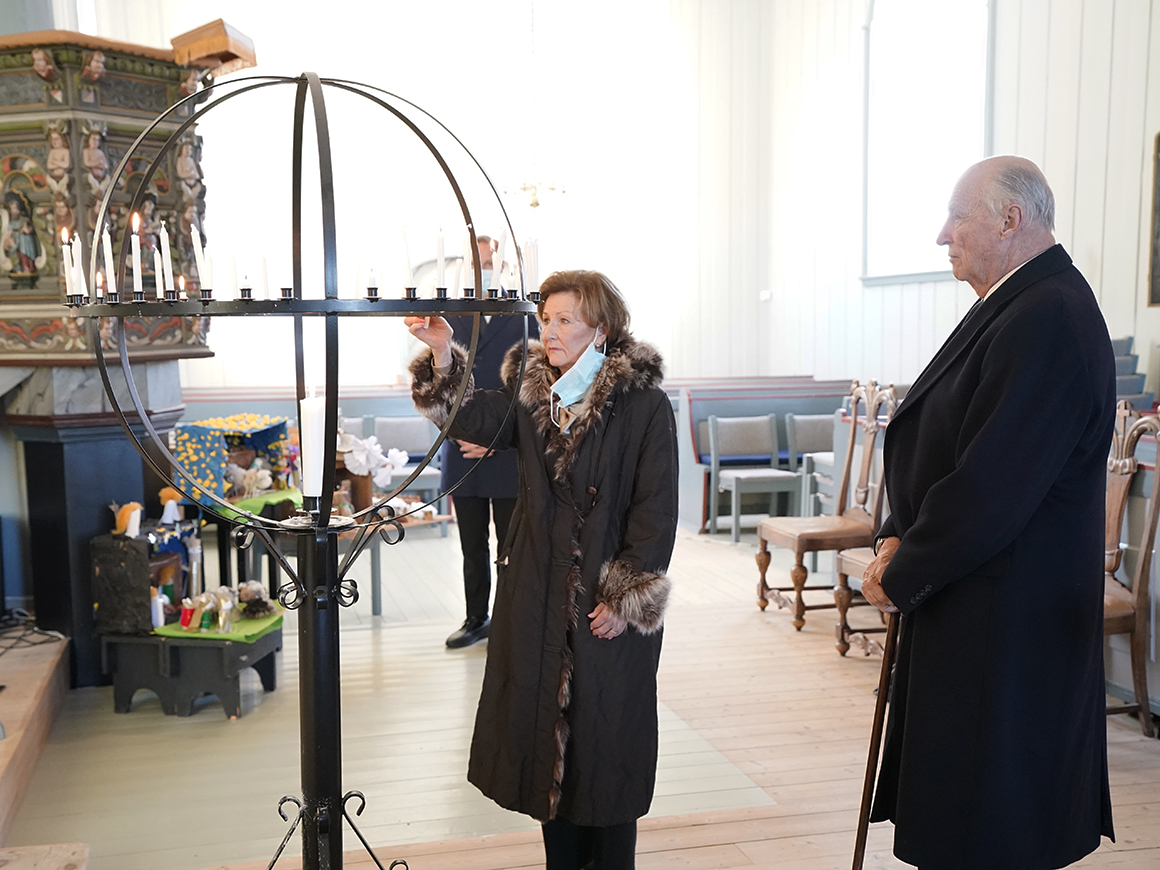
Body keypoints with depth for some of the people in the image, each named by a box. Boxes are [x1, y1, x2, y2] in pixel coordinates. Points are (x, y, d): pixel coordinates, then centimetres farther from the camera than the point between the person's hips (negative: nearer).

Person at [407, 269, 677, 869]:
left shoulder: (642, 404, -10)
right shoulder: (532, 392, 6)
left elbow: (657, 509, -11)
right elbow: (473, 421, -9)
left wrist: (629, 597, -14)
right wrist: (443, 354, -22)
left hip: (610, 595, -5)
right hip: (538, 594, 5)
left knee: (606, 733, 6)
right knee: (546, 722, 13)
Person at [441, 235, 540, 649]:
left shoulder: (524, 321, -2)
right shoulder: (450, 320, 10)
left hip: (508, 457, -4)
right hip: (462, 454, 4)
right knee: (472, 547, 13)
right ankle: (477, 618, 26)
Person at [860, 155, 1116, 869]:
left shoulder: (1048, 319, -22)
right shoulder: (1014, 306, 10)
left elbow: (990, 483, -24)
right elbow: (940, 443, 14)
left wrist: (902, 575, -13)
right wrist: (899, 538, 3)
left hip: (1005, 615, -9)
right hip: (971, 597, 10)